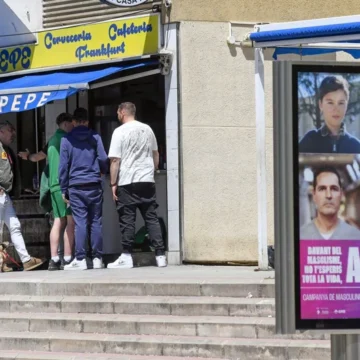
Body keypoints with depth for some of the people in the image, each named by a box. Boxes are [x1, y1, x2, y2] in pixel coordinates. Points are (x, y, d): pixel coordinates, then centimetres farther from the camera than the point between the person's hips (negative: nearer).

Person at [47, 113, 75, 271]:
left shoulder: (52, 140, 17)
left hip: (54, 186, 8)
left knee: (58, 221, 7)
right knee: (70, 222, -6)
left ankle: (54, 259, 2)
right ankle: (67, 259, -9)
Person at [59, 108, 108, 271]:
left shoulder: (66, 139, 1)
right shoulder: (95, 137, 2)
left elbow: (63, 165, 2)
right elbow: (103, 159, 1)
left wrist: (64, 189, 7)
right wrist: (104, 172, 23)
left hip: (75, 186, -1)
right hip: (94, 185, 1)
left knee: (80, 223, -2)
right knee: (96, 222, 5)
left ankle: (80, 259, -6)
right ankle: (97, 259, 7)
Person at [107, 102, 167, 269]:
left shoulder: (120, 132, -8)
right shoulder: (147, 129, 9)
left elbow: (115, 160, -10)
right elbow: (156, 155, 17)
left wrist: (113, 183, -5)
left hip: (127, 182, -5)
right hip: (147, 181, 5)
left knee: (127, 220, 1)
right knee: (152, 218, 6)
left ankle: (126, 257, 2)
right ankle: (160, 255, 4)